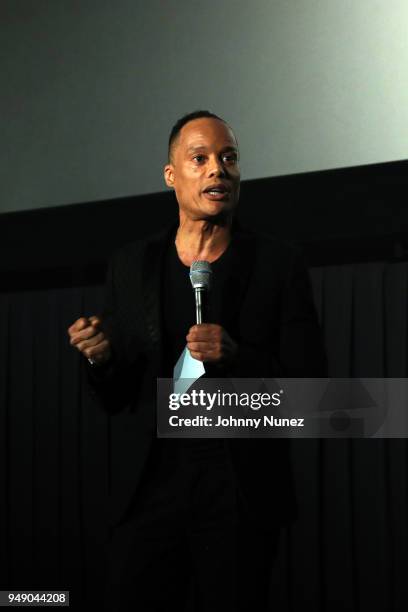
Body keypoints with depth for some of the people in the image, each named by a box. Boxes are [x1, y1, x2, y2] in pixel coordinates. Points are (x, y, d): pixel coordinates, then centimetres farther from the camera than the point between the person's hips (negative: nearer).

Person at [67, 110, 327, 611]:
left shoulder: (278, 264, 0)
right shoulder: (130, 265, 6)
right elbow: (115, 399, 10)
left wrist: (236, 358, -19)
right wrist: (101, 358, -11)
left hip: (242, 495, -1)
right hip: (148, 490, 2)